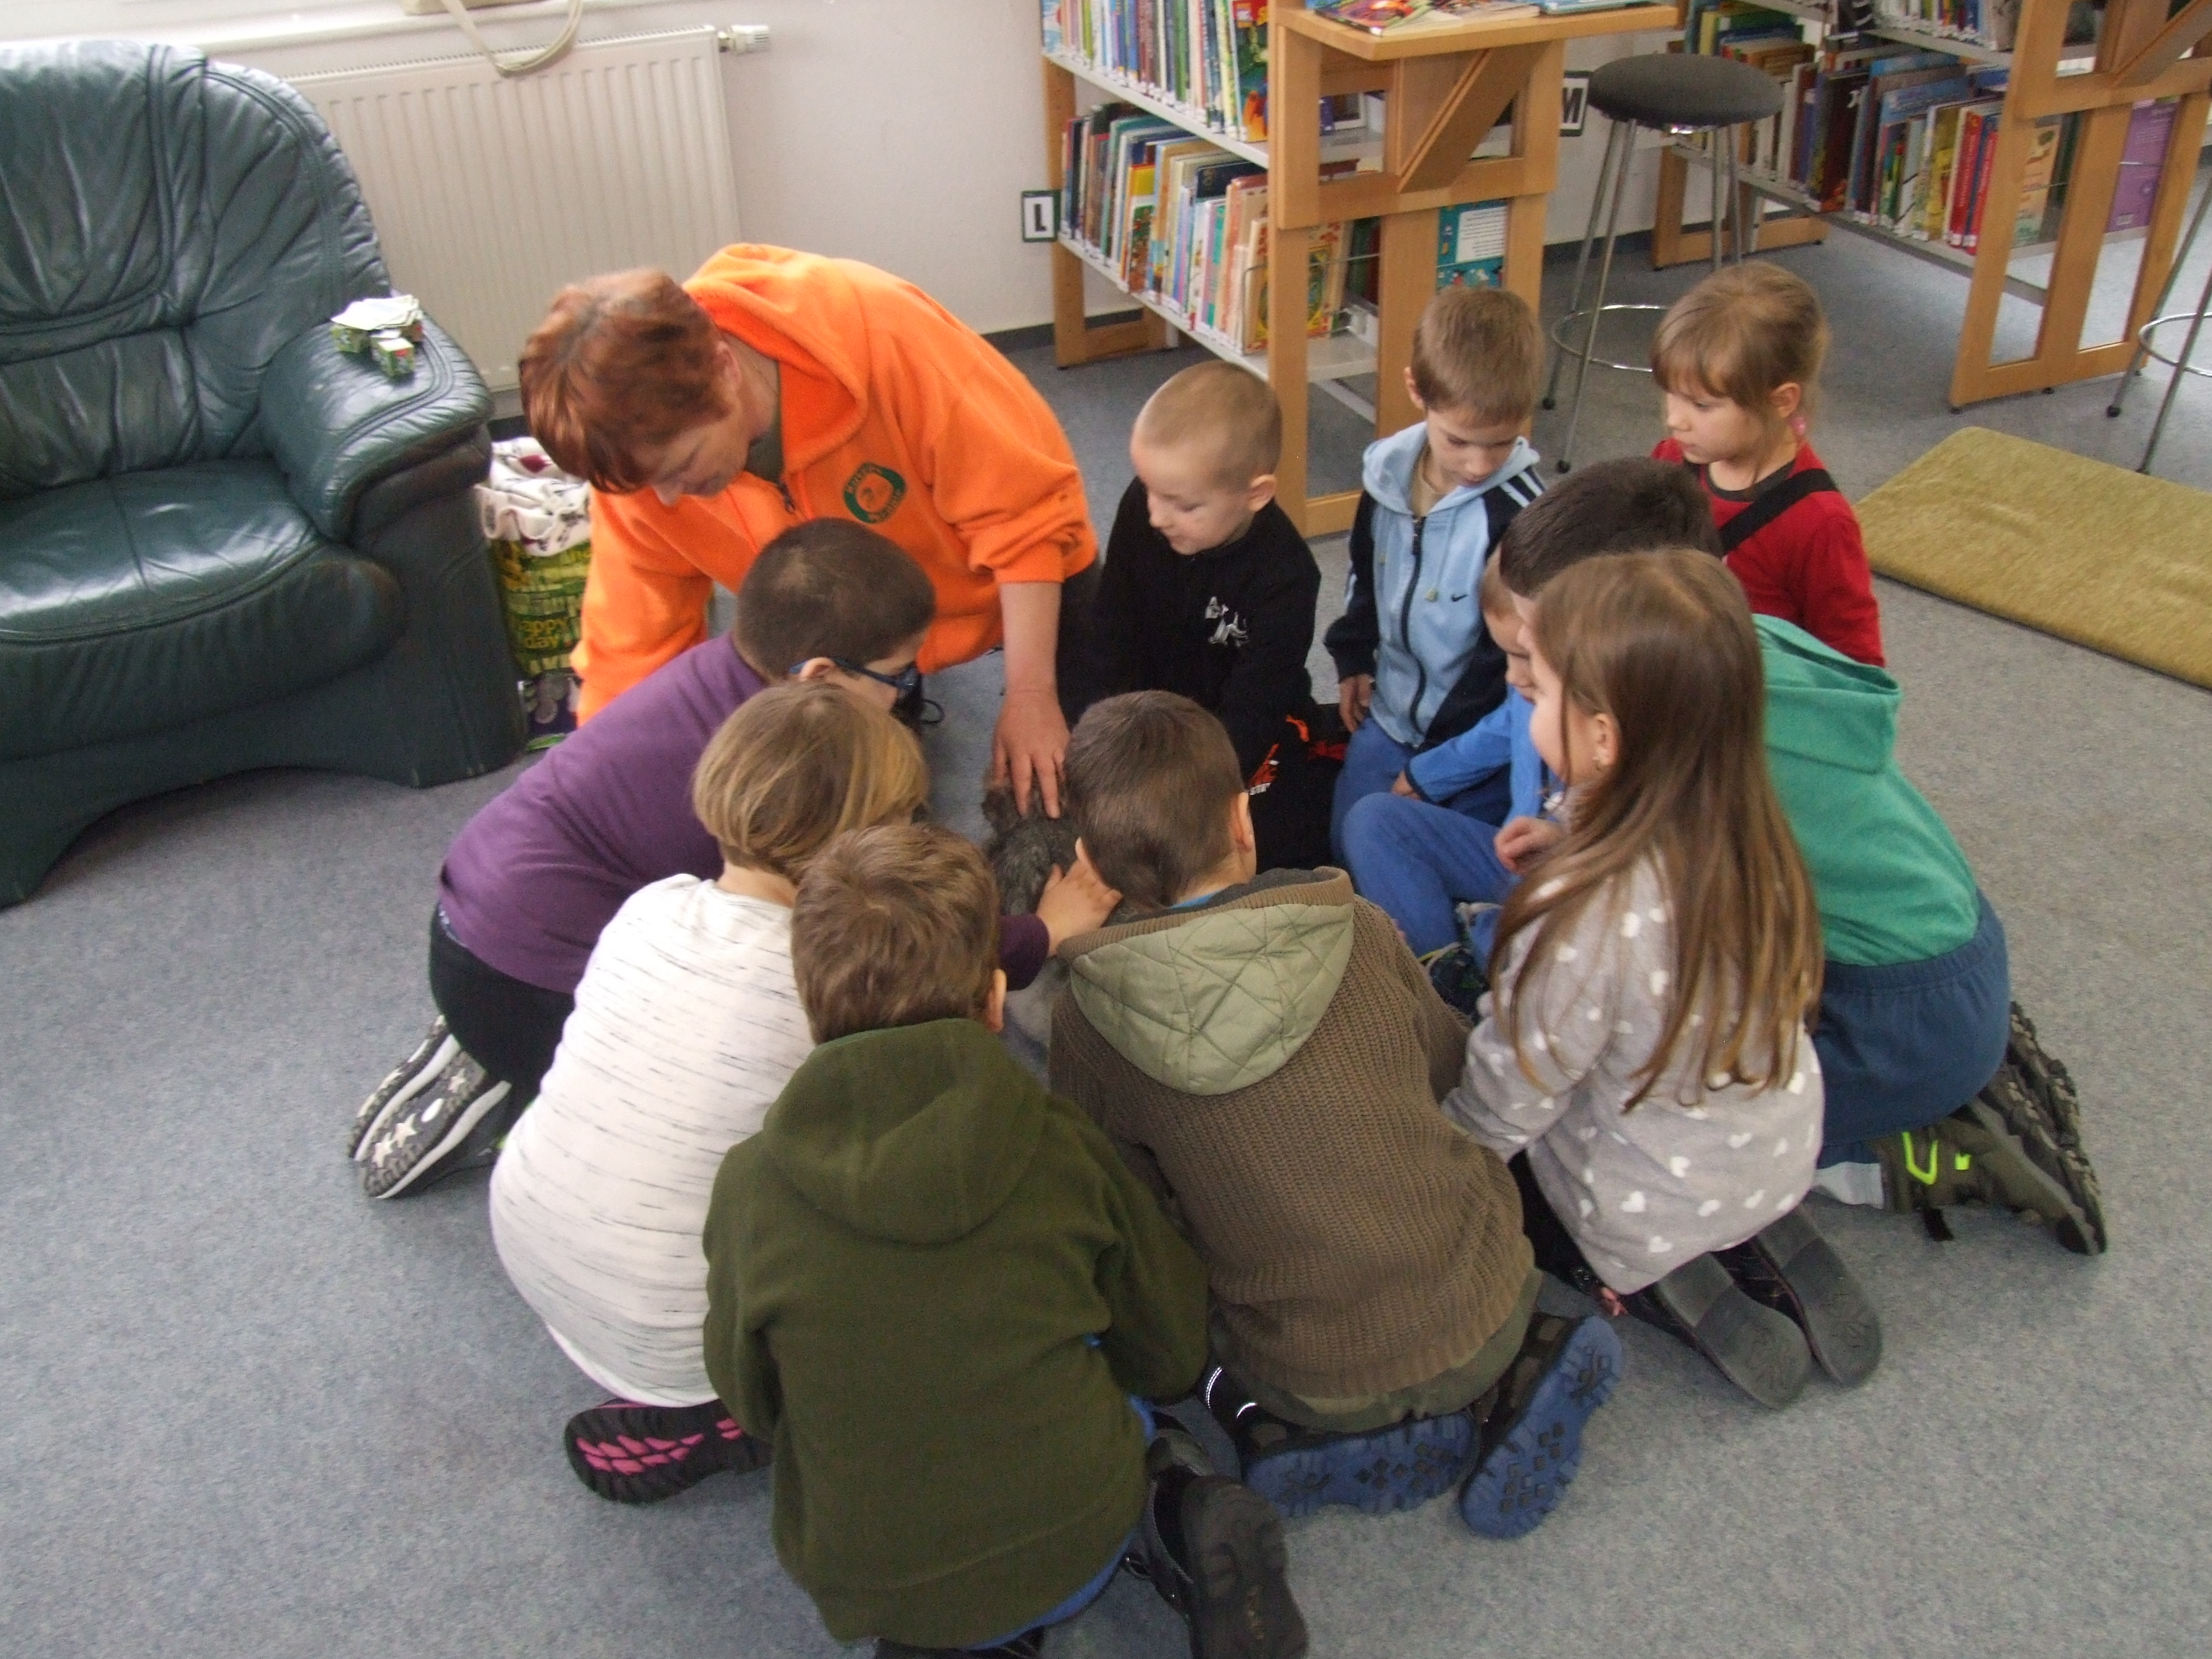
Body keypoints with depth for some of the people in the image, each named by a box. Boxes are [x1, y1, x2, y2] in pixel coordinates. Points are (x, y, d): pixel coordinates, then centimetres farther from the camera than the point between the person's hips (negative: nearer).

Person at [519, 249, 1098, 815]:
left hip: (1026, 587, -2)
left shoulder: (877, 331, -39)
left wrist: (1030, 694, -31)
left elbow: (1025, 511, -31)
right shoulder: (639, 449, -26)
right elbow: (632, 655, -16)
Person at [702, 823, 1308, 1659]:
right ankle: (1179, 1516, -2)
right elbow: (1170, 1356, 1)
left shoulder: (749, 1186, -14)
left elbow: (747, 1400, 1)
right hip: (1078, 1555, 0)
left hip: (865, 1586, 1)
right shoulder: (1061, 1148, -12)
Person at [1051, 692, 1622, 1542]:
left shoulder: (1086, 1021, -16)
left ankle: (1347, 1448, 6)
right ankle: (1501, 1390, 7)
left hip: (1307, 1386, -1)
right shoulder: (1360, 932, -12)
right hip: (1488, 1320, 2)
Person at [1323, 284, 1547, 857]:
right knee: (1347, 842, 7)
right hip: (1390, 709, 6)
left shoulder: (1519, 512, -24)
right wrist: (1353, 658, 16)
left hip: (1475, 733, -6)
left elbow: (1509, 657, -18)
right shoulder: (1387, 468, -5)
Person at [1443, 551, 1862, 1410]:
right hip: (1783, 1157, 6)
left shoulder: (1587, 916, -35)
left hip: (1660, 1207, -6)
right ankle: (1768, 1236, 13)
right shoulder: (1745, 826, -15)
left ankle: (1663, 1285, 4)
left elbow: (1507, 1101, -21)